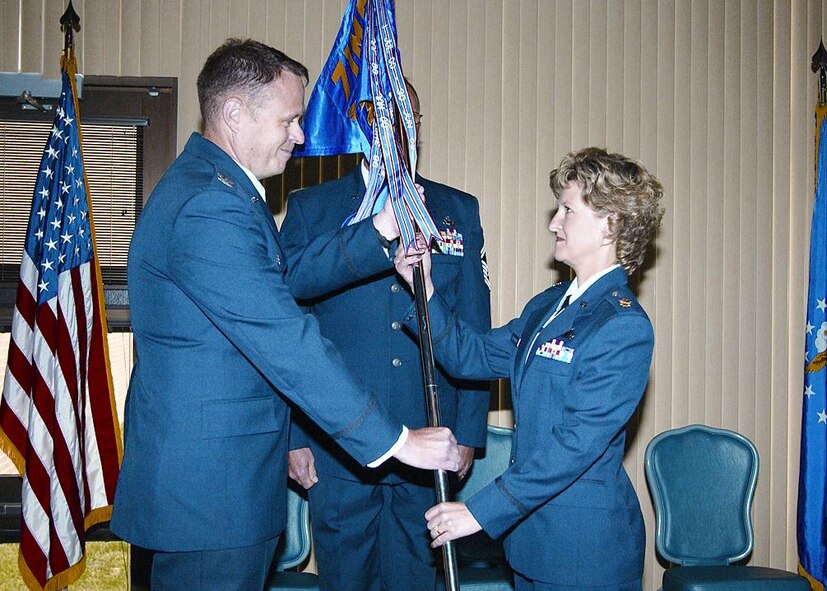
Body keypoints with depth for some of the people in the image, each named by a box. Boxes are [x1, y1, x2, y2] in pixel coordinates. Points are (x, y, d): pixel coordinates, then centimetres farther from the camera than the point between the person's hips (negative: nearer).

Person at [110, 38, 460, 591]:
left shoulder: (216, 184, 12)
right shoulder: (206, 206, -23)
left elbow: (286, 277, 15)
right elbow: (285, 342, -27)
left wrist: (377, 233, 2)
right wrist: (395, 439, -22)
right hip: (209, 481, -11)